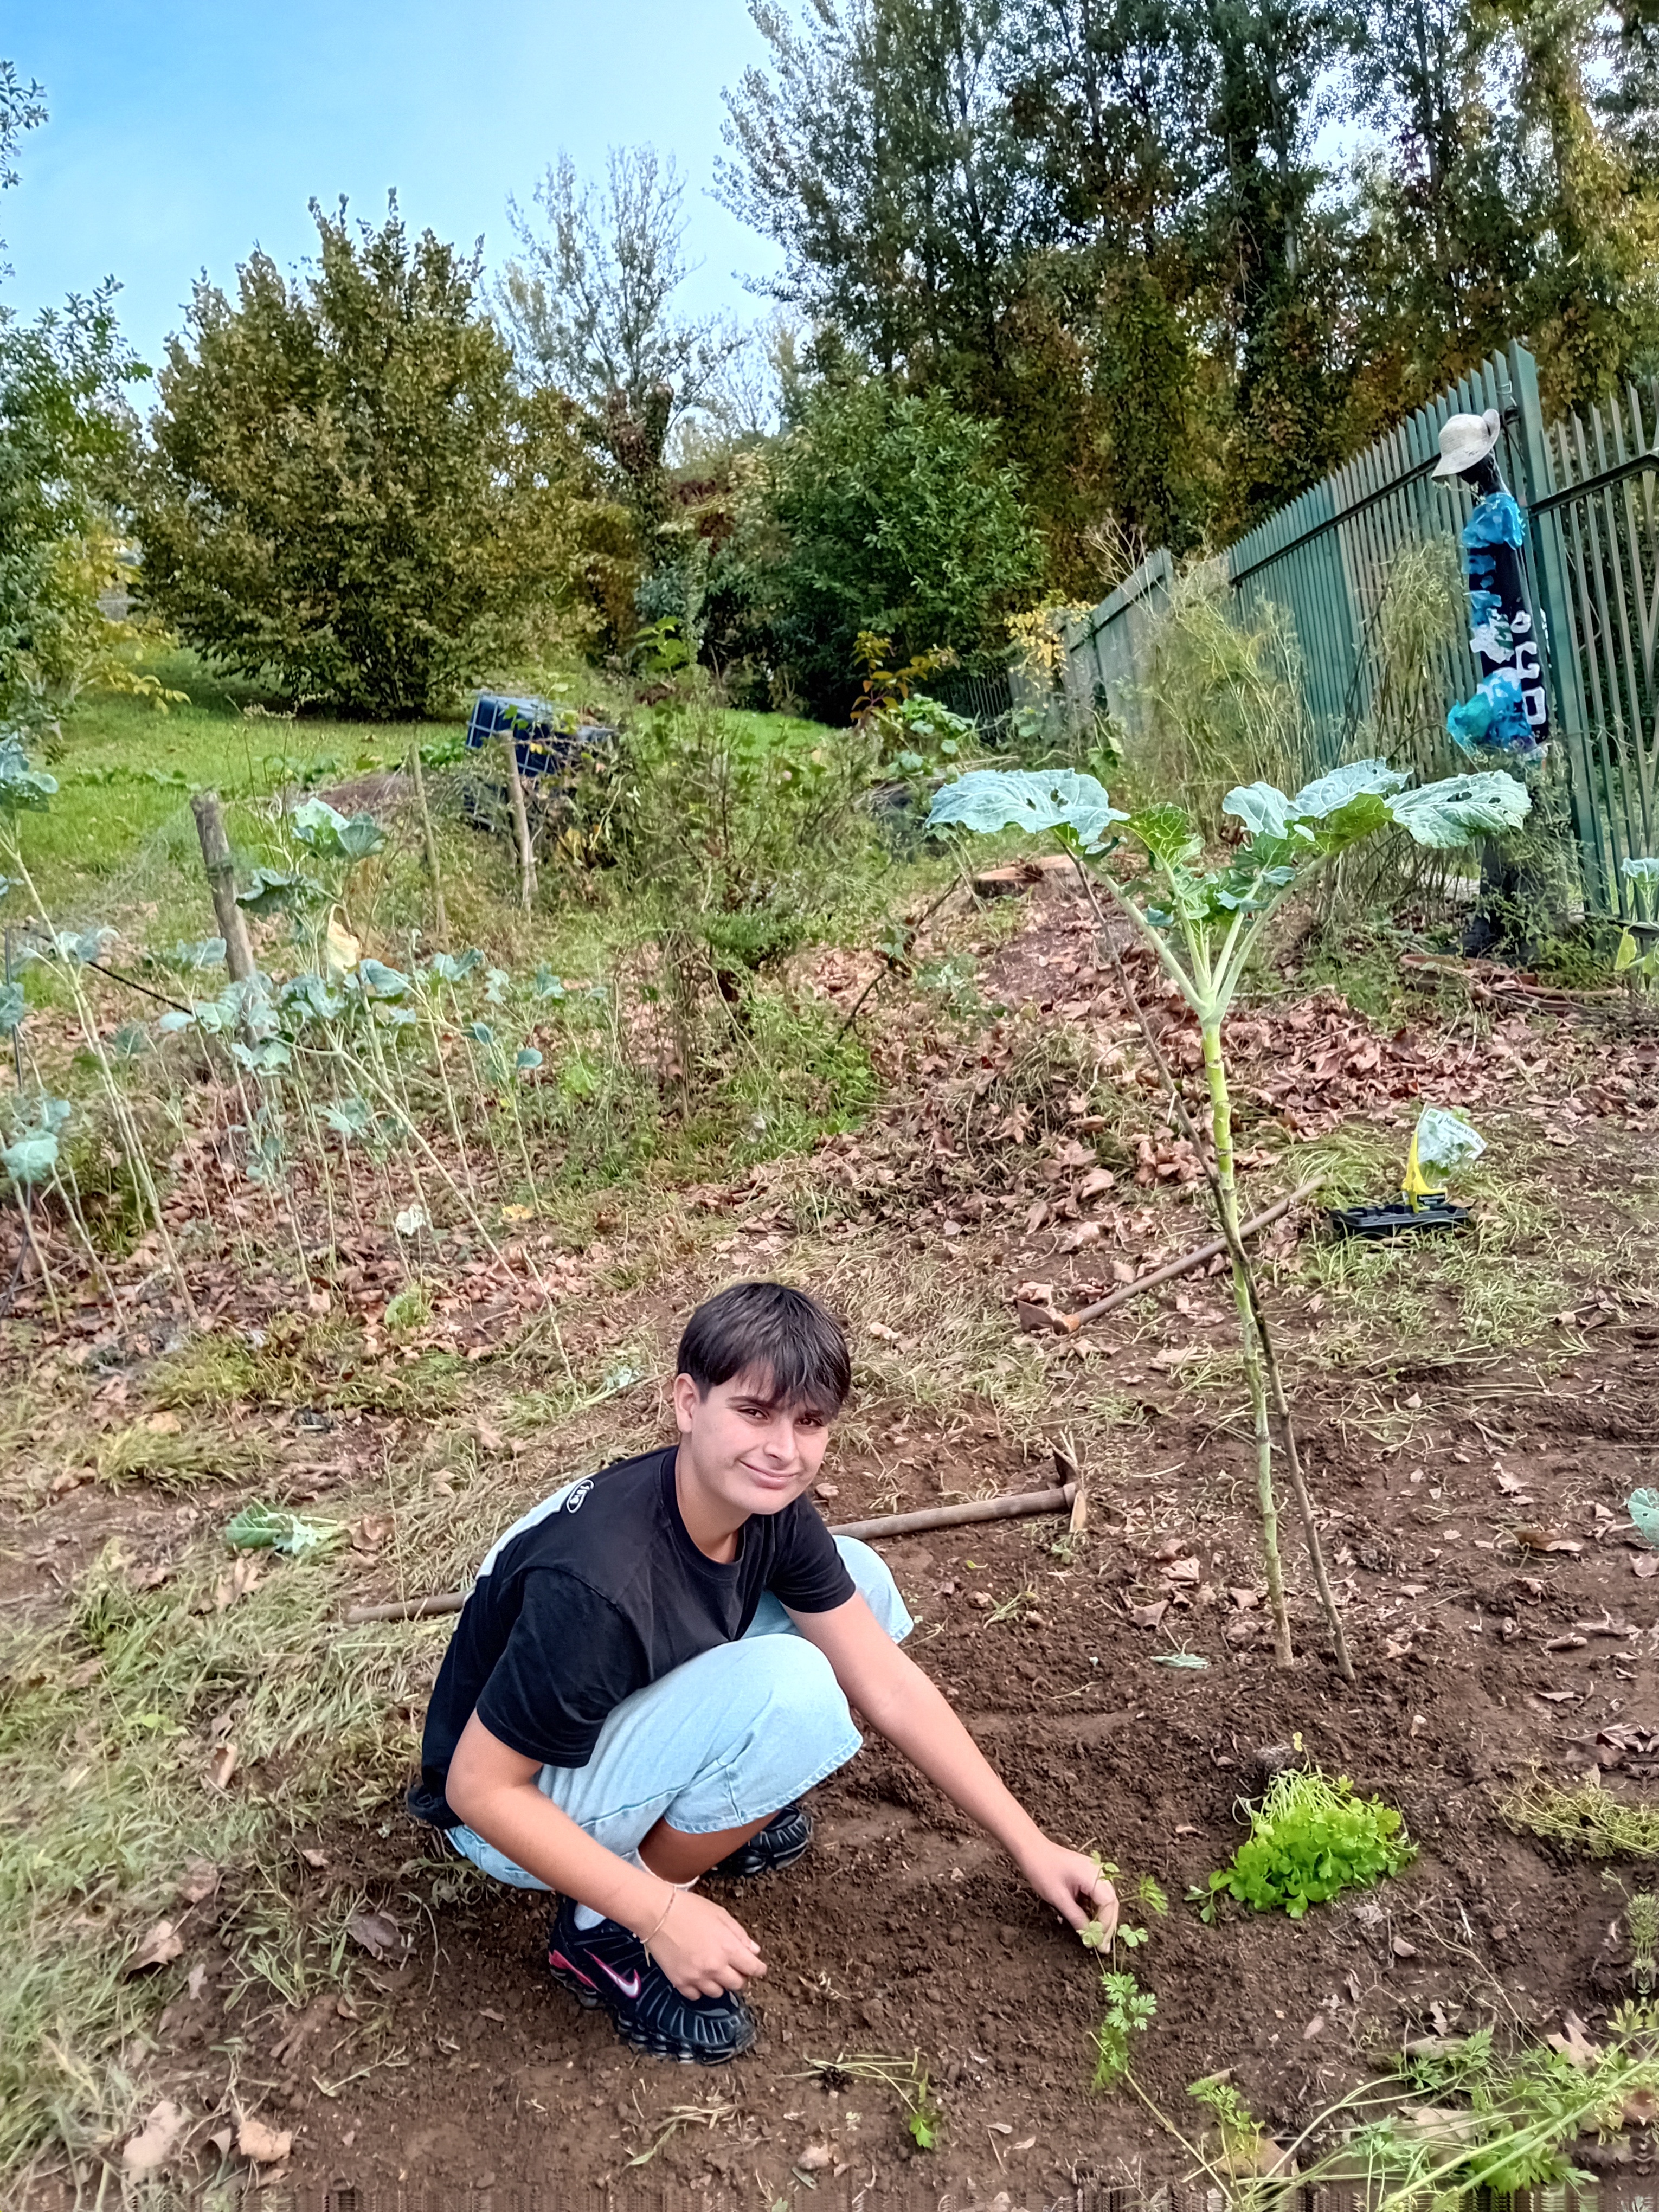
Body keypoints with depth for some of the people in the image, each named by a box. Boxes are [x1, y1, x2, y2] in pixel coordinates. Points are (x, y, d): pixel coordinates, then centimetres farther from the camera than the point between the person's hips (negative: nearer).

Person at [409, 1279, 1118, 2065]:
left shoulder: (770, 1513, -13)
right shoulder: (593, 1584, -36)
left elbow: (890, 1688, -5)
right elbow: (480, 1789, -25)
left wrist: (1030, 1844, -4)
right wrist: (662, 1914, -25)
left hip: (615, 1720, 7)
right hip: (511, 1808, -7)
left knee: (859, 1579, -5)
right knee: (789, 1688, -32)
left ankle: (707, 1810, 9)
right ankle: (604, 1933, -9)